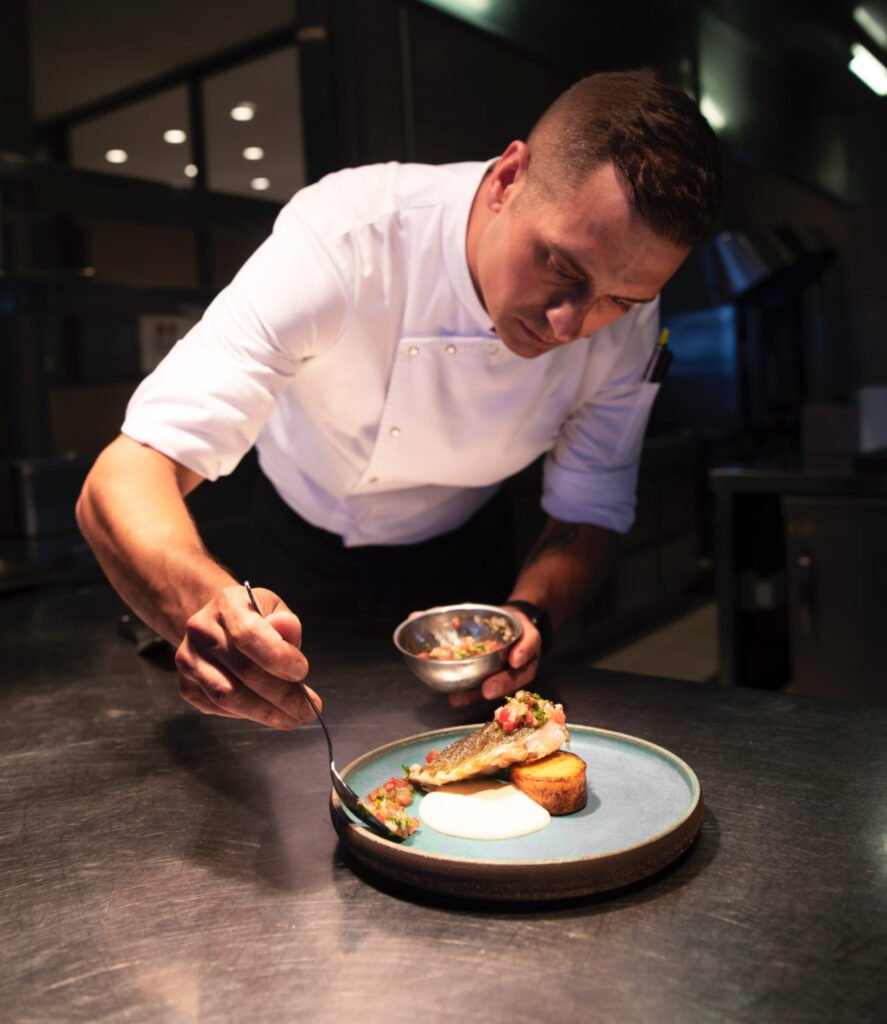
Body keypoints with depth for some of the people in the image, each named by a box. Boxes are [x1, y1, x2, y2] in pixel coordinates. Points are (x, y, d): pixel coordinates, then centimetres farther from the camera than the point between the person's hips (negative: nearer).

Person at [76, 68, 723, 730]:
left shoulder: (628, 323, -25)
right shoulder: (346, 234, -38)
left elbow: (589, 514, -13)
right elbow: (125, 480, -43)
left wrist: (528, 612, -35)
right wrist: (208, 604, -64)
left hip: (461, 548, 2)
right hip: (302, 544, -1)